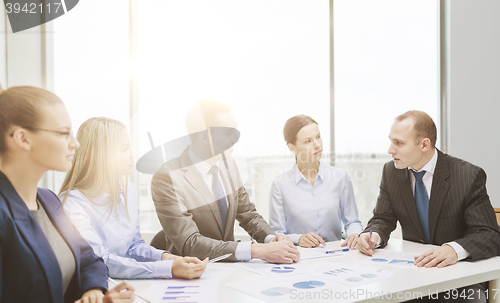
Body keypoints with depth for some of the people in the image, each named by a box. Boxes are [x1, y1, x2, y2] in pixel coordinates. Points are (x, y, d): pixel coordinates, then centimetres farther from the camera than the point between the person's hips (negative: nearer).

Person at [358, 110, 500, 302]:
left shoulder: (469, 176, -15)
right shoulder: (391, 171, -1)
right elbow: (383, 219, 6)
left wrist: (455, 249, -39)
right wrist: (373, 235, -19)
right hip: (413, 268, 3)